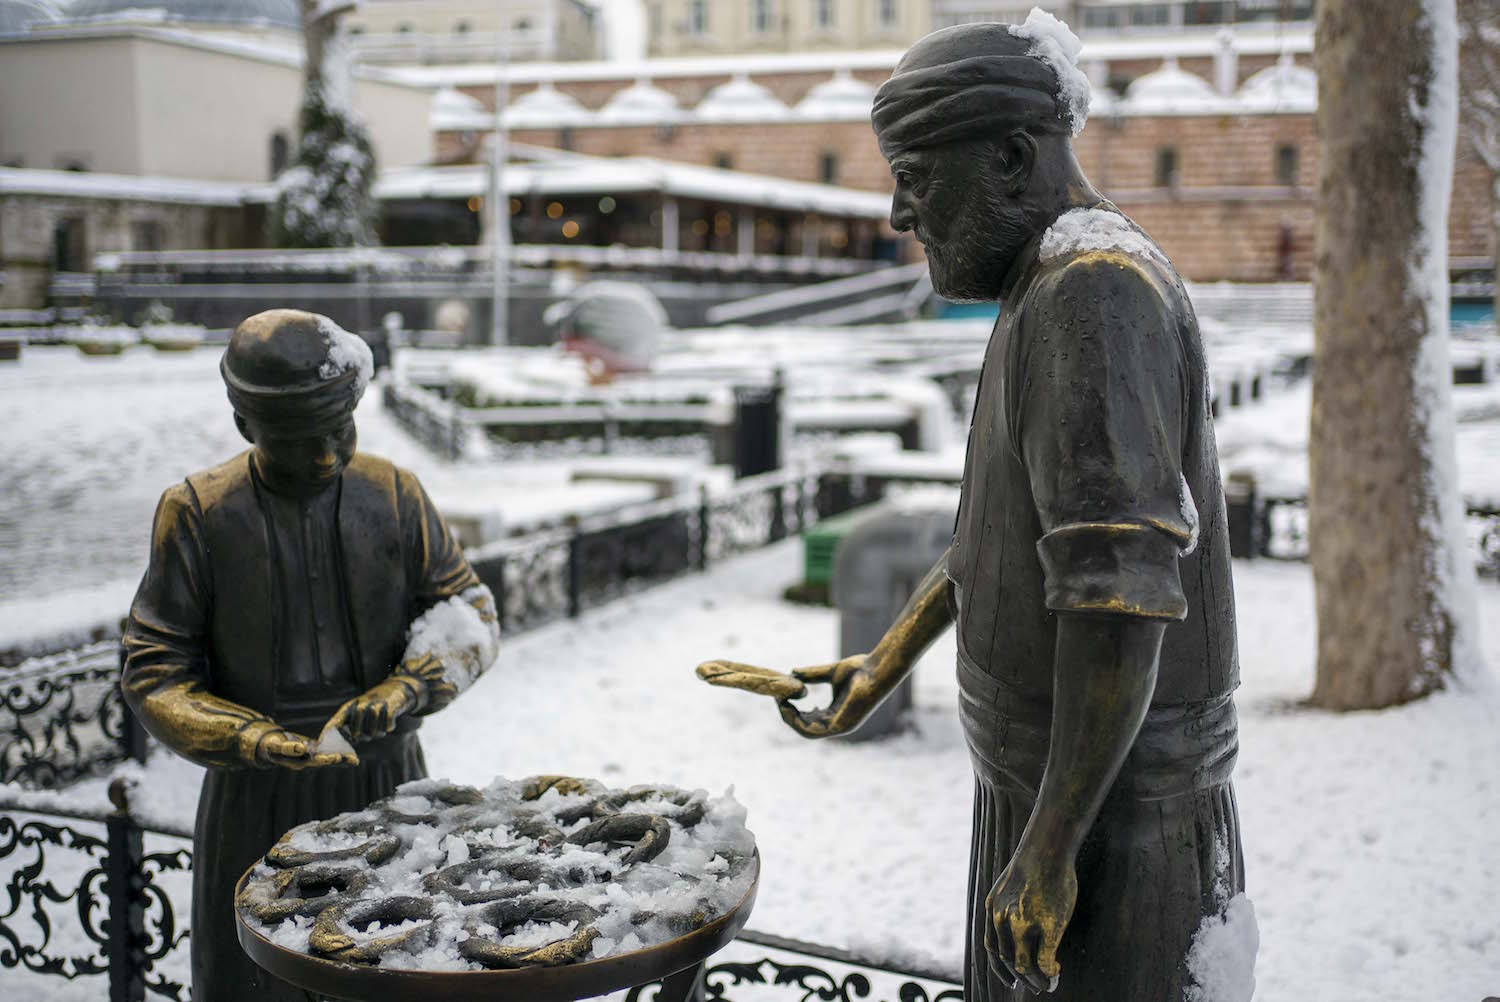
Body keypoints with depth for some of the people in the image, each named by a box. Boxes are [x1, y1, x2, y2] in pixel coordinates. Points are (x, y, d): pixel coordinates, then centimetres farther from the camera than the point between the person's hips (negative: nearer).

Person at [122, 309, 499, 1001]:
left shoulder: (393, 495, -2)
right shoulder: (197, 513, -8)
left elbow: (467, 613, 3)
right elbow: (153, 671, -7)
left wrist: (407, 688, -17)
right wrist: (256, 741, -22)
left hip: (385, 784, 2)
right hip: (258, 798, -2)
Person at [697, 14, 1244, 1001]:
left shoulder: (1100, 289, -20)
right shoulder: (1047, 293, 14)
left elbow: (1121, 592, -27)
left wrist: (1052, 846, -25)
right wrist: (883, 666, 27)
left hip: (1114, 799, -10)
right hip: (1044, 772, 10)